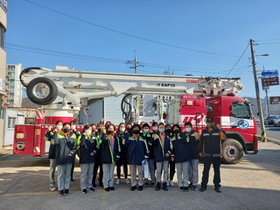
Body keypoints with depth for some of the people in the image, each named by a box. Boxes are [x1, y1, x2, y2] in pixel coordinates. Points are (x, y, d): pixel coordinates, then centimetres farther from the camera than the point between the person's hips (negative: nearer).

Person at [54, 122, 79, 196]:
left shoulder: (73, 135, 6)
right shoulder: (59, 134, -2)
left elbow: (75, 146, 9)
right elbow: (55, 142, -19)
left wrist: (72, 152, -6)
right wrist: (56, 132, -20)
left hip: (69, 157, 2)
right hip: (61, 157, -2)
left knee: (68, 174, 10)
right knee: (61, 174, 7)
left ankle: (66, 188, 21)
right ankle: (61, 189, 17)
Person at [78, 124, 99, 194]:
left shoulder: (94, 137, 9)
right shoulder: (82, 136, -4)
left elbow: (96, 146, 13)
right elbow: (80, 144, -24)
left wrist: (94, 151, -4)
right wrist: (84, 135, -24)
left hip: (92, 157, 5)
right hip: (84, 157, -4)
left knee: (90, 173, 13)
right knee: (84, 173, 3)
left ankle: (89, 185, 26)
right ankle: (83, 187, 13)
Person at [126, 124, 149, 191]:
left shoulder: (142, 139, 1)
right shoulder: (129, 138, 2)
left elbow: (146, 148, 5)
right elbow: (126, 143, -16)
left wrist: (146, 156, 2)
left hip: (140, 158, -1)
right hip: (131, 158, 1)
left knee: (140, 172, 8)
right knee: (132, 172, 10)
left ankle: (140, 184, 22)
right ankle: (133, 185, 22)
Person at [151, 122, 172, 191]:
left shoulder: (167, 137, 8)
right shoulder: (156, 136, 0)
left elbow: (170, 146, 10)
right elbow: (153, 144, -15)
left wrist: (169, 152, -5)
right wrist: (153, 138, -32)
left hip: (166, 156, 2)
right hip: (158, 156, -2)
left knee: (166, 170, 8)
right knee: (158, 171, 3)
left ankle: (165, 184, 19)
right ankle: (158, 183, 16)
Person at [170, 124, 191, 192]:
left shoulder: (182, 134, 5)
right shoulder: (171, 137, 11)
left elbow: (185, 141, -13)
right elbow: (171, 147, 12)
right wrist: (172, 155, 4)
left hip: (185, 155, -2)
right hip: (177, 156, 2)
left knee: (185, 171, 1)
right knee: (179, 172, 8)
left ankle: (186, 185, 9)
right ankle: (180, 185, 17)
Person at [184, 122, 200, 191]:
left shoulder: (195, 134, -3)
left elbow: (197, 144, -9)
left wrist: (197, 139, -28)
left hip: (195, 154, -3)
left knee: (195, 169, 0)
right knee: (189, 169, 12)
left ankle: (194, 184, 6)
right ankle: (191, 182, 26)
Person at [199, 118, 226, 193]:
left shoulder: (218, 131, 0)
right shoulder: (204, 132, 7)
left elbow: (224, 137, -19)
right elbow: (201, 142, 11)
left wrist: (220, 129, -33)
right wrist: (200, 151, 7)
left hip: (217, 155, -1)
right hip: (207, 155, 1)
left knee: (217, 170, 7)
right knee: (205, 170, 4)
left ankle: (217, 185, 18)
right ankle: (204, 185, 12)